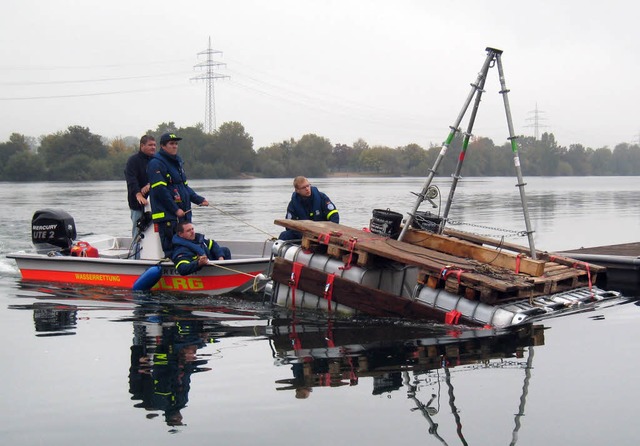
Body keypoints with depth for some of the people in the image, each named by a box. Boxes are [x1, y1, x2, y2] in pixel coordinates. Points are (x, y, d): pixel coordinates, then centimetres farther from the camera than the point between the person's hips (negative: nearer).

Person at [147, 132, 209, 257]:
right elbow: (160, 190, -17)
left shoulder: (178, 161, 19)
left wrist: (199, 200, 12)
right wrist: (175, 209, -19)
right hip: (166, 215, -9)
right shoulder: (156, 164, -9)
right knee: (171, 250, -8)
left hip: (183, 213, 9)